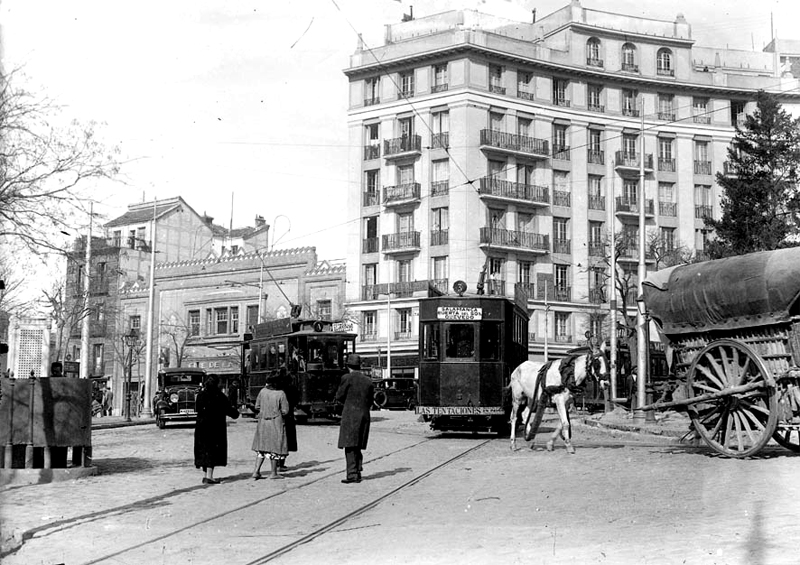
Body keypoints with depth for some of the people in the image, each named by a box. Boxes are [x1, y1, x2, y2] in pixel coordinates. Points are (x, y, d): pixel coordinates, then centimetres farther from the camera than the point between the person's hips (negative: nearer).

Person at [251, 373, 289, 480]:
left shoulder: (262, 391, -4)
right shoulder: (281, 394, -13)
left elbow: (257, 407, 3)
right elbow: (285, 411, -12)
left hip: (263, 422, 4)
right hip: (276, 423, -4)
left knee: (262, 447, 14)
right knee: (276, 447, 6)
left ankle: (256, 471, 7)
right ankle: (273, 473, 10)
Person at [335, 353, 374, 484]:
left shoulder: (347, 378, -7)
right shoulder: (368, 380, 11)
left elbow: (339, 397, -1)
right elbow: (370, 402, 14)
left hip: (350, 415, -6)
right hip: (365, 416, 6)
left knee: (350, 446, -5)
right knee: (357, 446, 14)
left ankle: (352, 474, -11)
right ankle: (358, 474, 15)